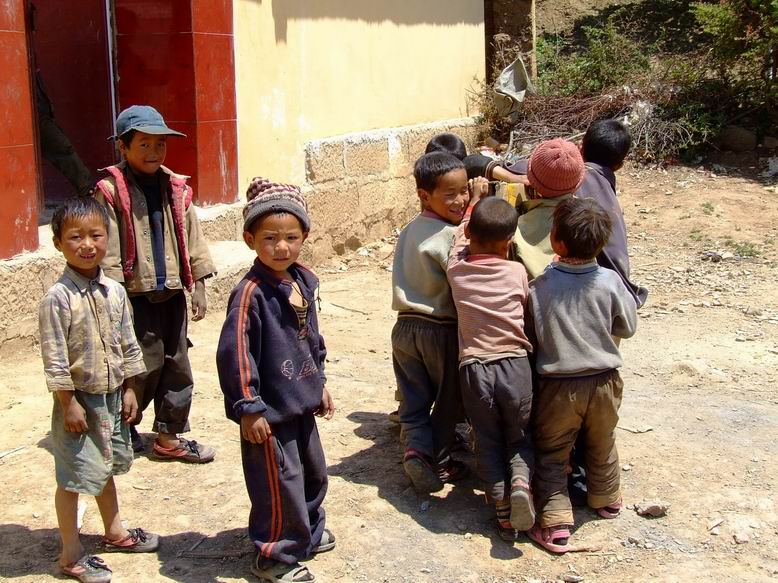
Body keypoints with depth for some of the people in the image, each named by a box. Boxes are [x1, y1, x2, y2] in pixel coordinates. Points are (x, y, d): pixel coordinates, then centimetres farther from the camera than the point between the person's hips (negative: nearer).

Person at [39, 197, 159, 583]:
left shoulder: (115, 292, 0)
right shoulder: (58, 298, -18)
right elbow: (54, 359, -17)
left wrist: (129, 389, 8)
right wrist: (69, 404, -16)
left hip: (112, 396, 6)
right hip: (78, 399, -6)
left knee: (107, 467, 22)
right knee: (73, 477, 3)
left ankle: (115, 532, 40)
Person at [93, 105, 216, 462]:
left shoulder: (176, 189, 7)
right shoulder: (111, 191, -11)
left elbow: (192, 239, 12)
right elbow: (108, 250, -12)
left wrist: (198, 285, 10)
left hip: (172, 293, 6)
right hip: (136, 295, -6)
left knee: (177, 366, 10)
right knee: (146, 366, 0)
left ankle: (169, 436, 22)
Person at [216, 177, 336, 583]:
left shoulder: (303, 281, 4)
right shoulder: (251, 293, -22)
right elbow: (233, 353, -23)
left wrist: (319, 382, 20)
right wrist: (248, 408, -21)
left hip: (302, 404, 9)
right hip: (269, 411, -8)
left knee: (313, 472, 23)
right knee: (280, 485, 1)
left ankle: (308, 532, 45)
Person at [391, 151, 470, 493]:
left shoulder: (409, 230, 7)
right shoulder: (452, 236, -17)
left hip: (405, 326, 6)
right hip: (442, 330, -6)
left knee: (413, 401, 13)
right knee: (449, 401, 12)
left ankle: (416, 449, -5)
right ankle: (439, 462, 21)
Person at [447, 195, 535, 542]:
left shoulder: (456, 269, 2)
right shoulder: (517, 272, -1)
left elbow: (462, 235, 22)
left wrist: (473, 202, 36)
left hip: (473, 368, 0)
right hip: (514, 364, 0)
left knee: (488, 442, 14)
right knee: (519, 437, 17)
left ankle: (502, 508, 9)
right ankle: (520, 482, -10)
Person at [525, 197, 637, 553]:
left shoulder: (539, 287, -17)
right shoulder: (610, 281, -13)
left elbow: (529, 336, -4)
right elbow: (628, 326, 0)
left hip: (558, 387, -3)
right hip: (604, 381, 3)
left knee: (550, 456, 10)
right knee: (602, 445, 25)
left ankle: (555, 524, 2)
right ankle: (606, 500, 45)